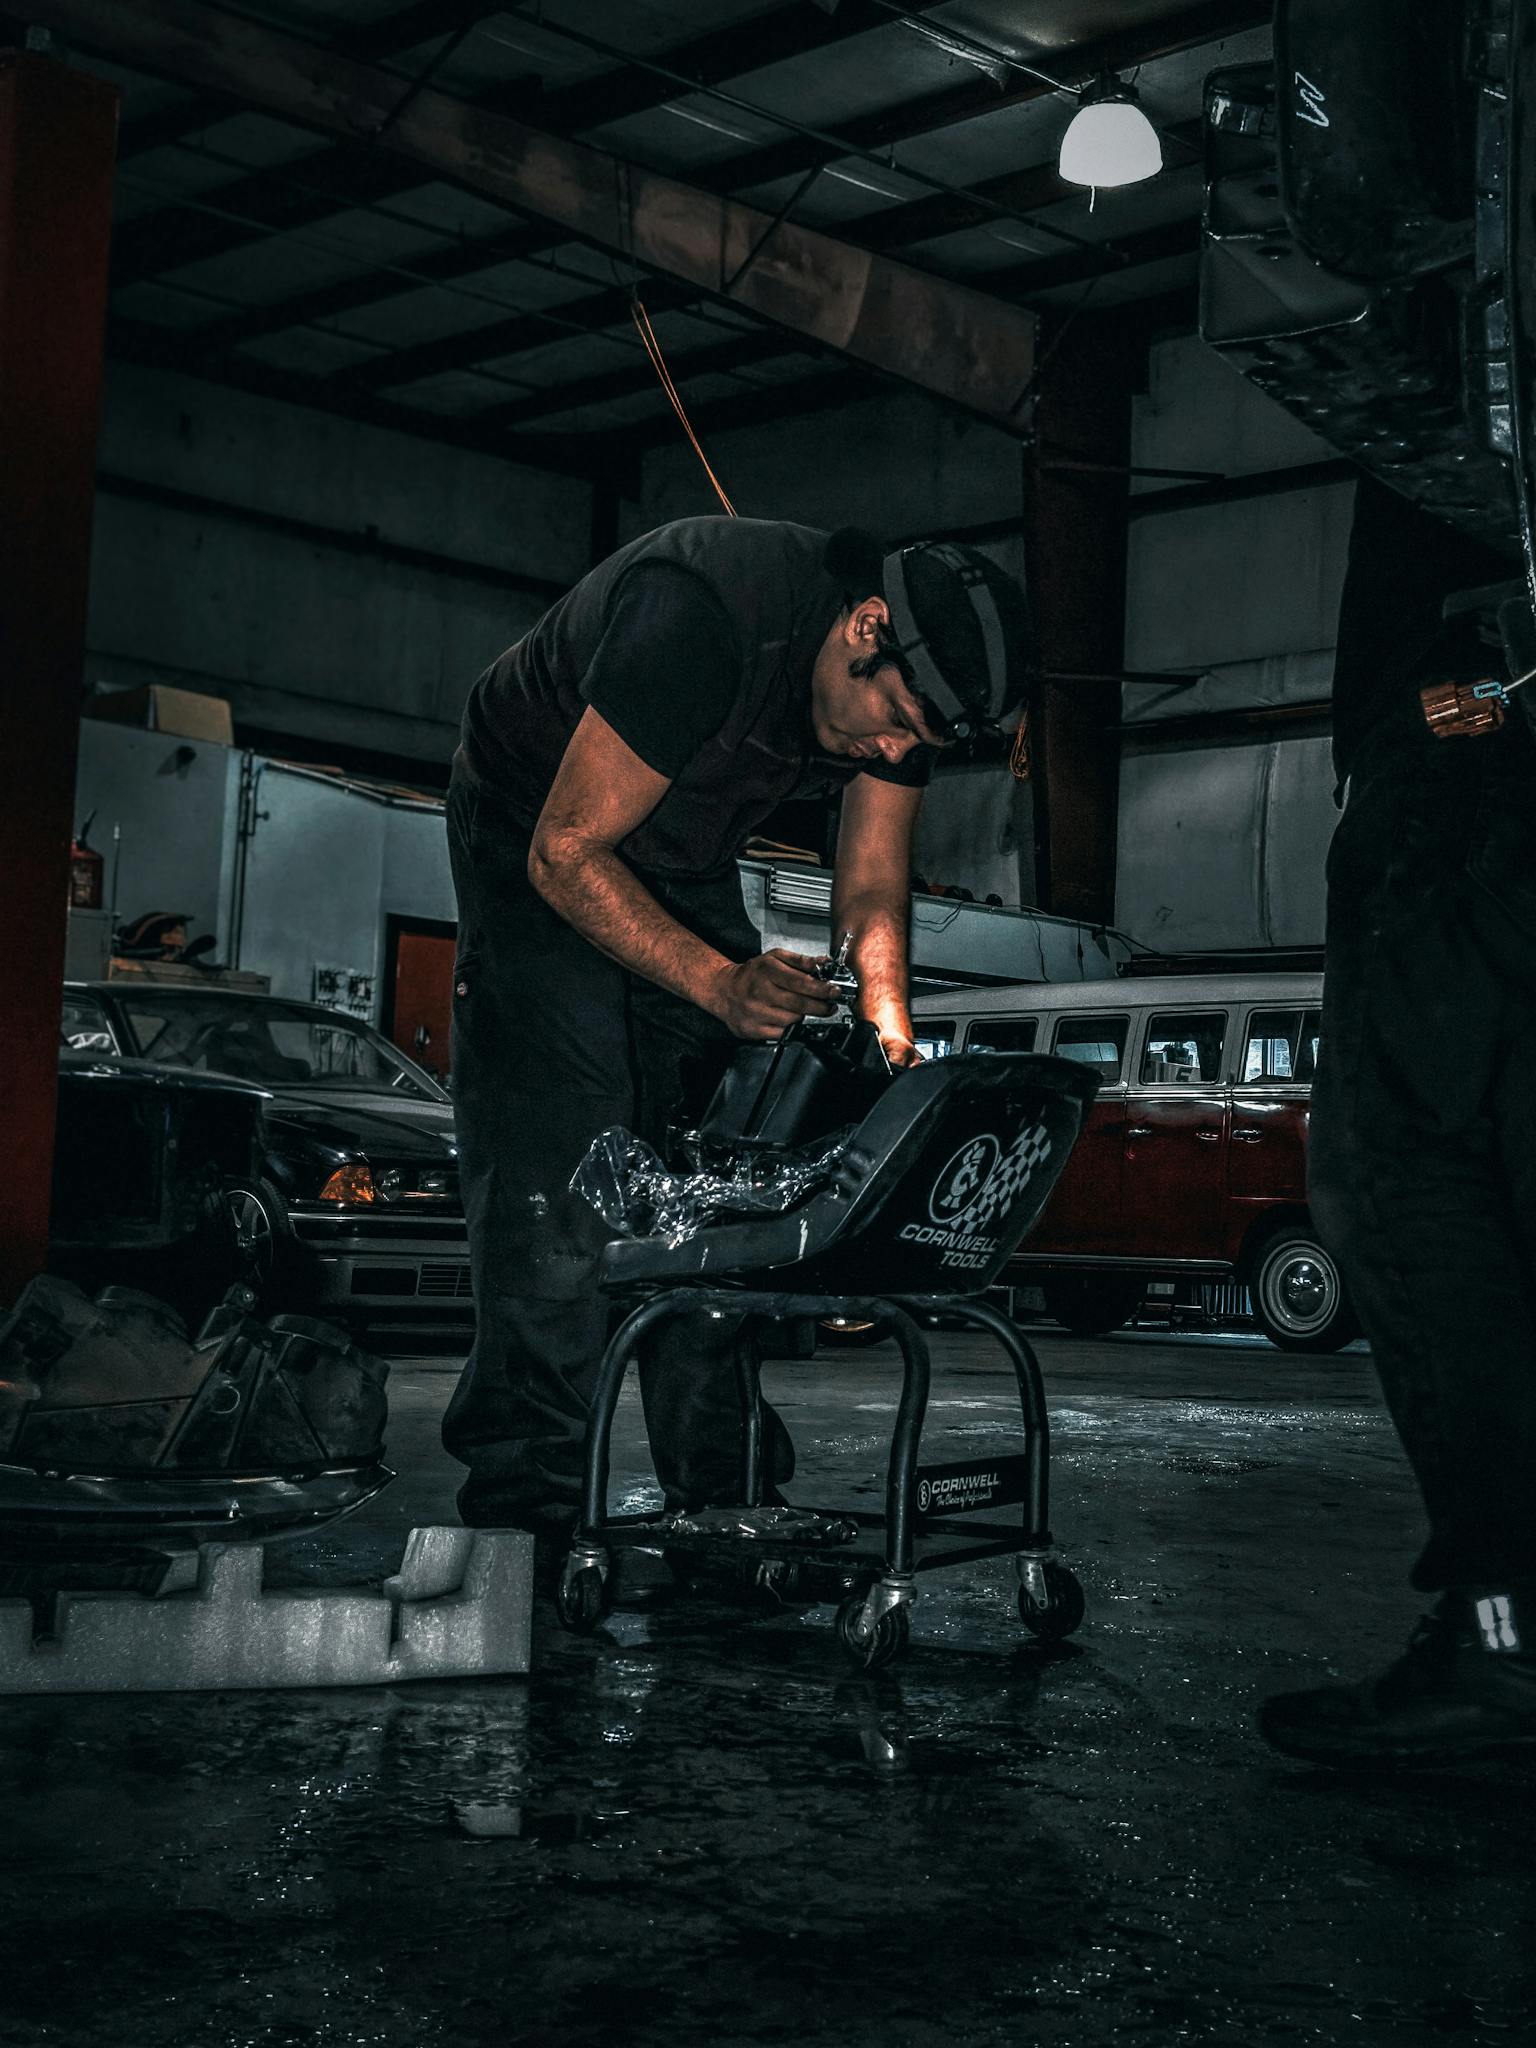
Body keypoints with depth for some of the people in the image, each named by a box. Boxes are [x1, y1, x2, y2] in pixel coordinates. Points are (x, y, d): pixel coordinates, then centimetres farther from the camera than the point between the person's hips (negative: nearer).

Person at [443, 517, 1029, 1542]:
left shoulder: (909, 679, -15)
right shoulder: (701, 613, -38)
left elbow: (873, 889, -4)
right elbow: (567, 853, -33)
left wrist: (892, 1035, -21)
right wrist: (718, 981, -42)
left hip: (687, 860, 7)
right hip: (542, 832, -6)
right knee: (558, 1157, -18)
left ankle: (725, 1488, 2)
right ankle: (529, 1494, -14)